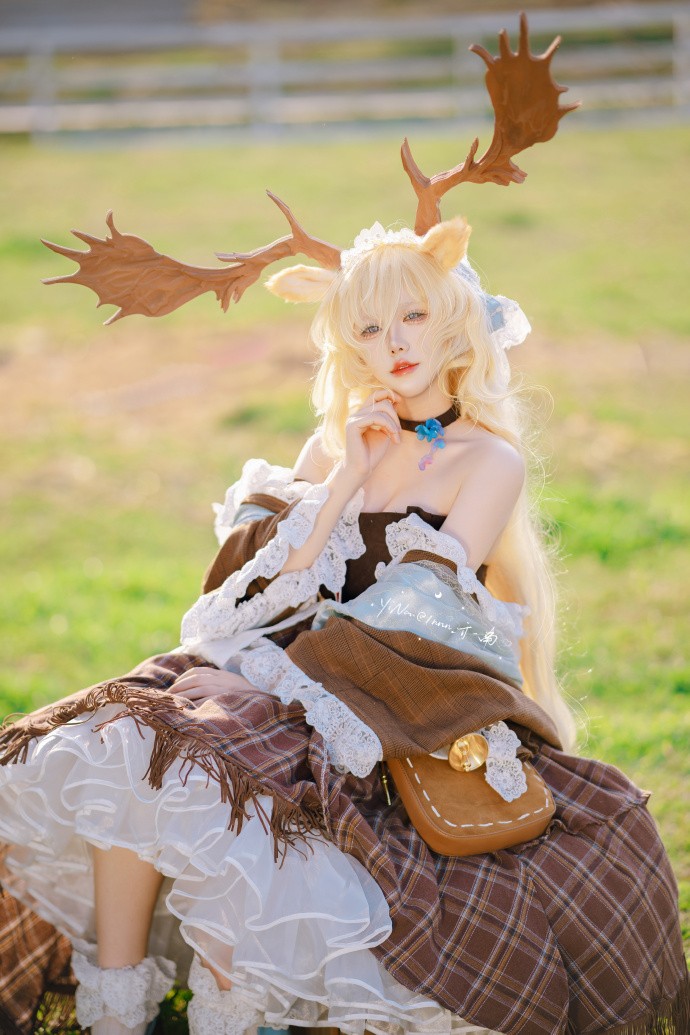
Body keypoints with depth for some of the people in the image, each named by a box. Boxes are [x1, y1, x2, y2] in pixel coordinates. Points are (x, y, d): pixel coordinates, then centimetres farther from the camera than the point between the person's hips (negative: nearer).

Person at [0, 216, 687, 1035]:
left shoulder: (489, 461, -2)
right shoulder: (339, 440, 15)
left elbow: (412, 620, -11)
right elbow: (275, 590, 5)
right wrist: (345, 482, -5)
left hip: (391, 711, -6)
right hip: (284, 676, 6)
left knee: (197, 777, -30)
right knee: (116, 748, -21)